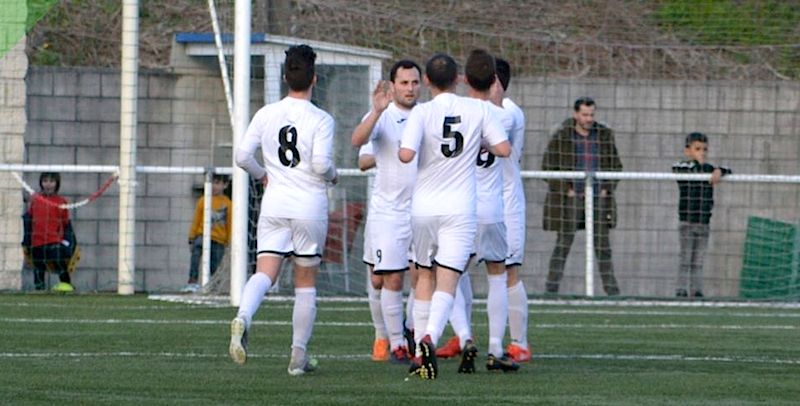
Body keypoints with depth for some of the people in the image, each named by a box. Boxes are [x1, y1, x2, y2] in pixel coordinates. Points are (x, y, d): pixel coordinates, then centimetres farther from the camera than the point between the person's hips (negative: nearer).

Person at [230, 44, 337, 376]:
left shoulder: (266, 114, 4)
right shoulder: (321, 120, -7)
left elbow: (242, 156, 2)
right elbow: (321, 164, -16)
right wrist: (332, 175, 7)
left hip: (274, 205, 2)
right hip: (310, 206, -2)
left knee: (264, 273, -6)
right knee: (306, 281, 9)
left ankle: (243, 318, -37)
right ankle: (299, 354, 11)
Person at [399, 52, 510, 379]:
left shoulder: (422, 113, -6)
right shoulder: (478, 110, -1)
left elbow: (406, 154, -18)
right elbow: (503, 149, -1)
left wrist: (403, 145, 5)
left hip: (423, 207, 1)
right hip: (460, 209, -1)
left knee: (425, 277, 18)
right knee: (447, 283, -6)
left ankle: (420, 350, 18)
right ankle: (430, 337, -32)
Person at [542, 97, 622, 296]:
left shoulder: (604, 135, 7)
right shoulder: (561, 136, -3)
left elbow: (616, 166, 15)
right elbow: (548, 168, -2)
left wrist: (607, 189, 2)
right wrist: (567, 190, -8)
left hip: (598, 198, 3)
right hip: (570, 200, -3)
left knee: (603, 246, 3)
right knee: (563, 244, -4)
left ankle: (611, 289, 7)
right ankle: (551, 289, -1)